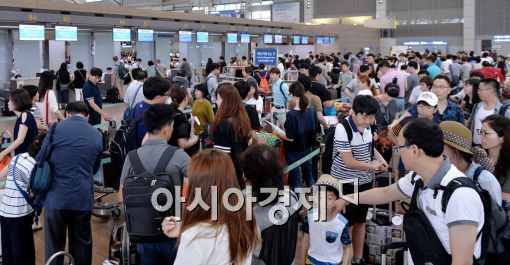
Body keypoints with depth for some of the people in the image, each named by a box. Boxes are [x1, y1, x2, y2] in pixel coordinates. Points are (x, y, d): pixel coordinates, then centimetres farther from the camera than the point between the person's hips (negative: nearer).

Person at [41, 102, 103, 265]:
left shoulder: (56, 129, -4)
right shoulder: (97, 135, 6)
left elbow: (40, 160, 5)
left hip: (57, 197, -2)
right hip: (84, 198, 2)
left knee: (54, 245, 9)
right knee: (82, 244, 14)